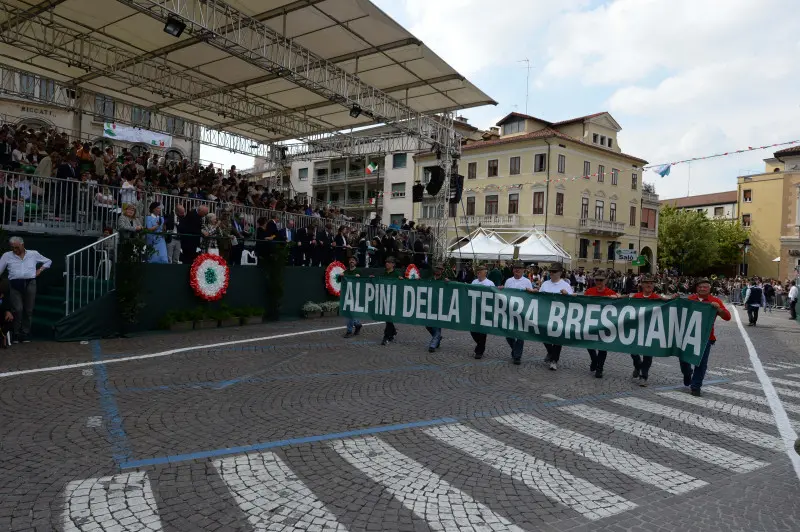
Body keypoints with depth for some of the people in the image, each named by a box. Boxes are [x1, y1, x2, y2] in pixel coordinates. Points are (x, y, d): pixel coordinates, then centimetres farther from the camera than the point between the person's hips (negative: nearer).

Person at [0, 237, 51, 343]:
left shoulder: (33, 254, 14)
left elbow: (48, 261, 26)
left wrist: (40, 270, 12)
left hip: (30, 283, 1)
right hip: (15, 285, -1)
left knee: (29, 310, 1)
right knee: (18, 309, -11)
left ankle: (26, 334, 10)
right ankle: (16, 334, 2)